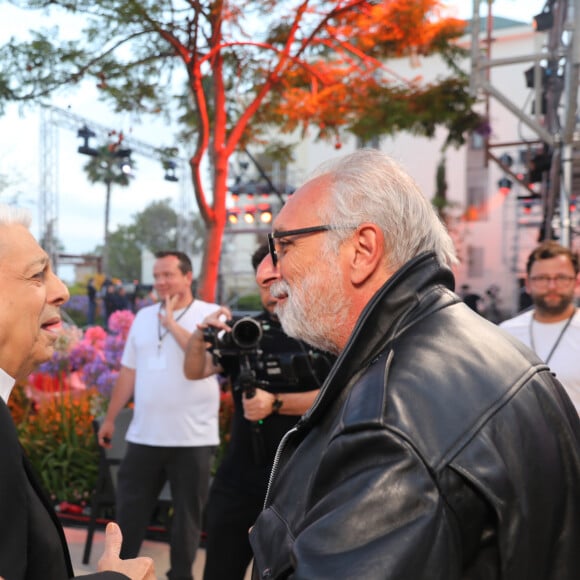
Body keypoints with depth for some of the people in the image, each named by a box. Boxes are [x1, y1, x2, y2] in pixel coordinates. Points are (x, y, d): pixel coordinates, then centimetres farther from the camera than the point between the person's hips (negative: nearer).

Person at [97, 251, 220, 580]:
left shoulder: (211, 315, -6)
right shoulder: (144, 317, 10)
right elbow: (129, 372, 14)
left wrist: (171, 322, -17)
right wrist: (111, 418, 15)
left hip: (193, 438, -4)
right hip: (144, 435, 4)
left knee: (187, 514, 10)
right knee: (130, 510, 12)